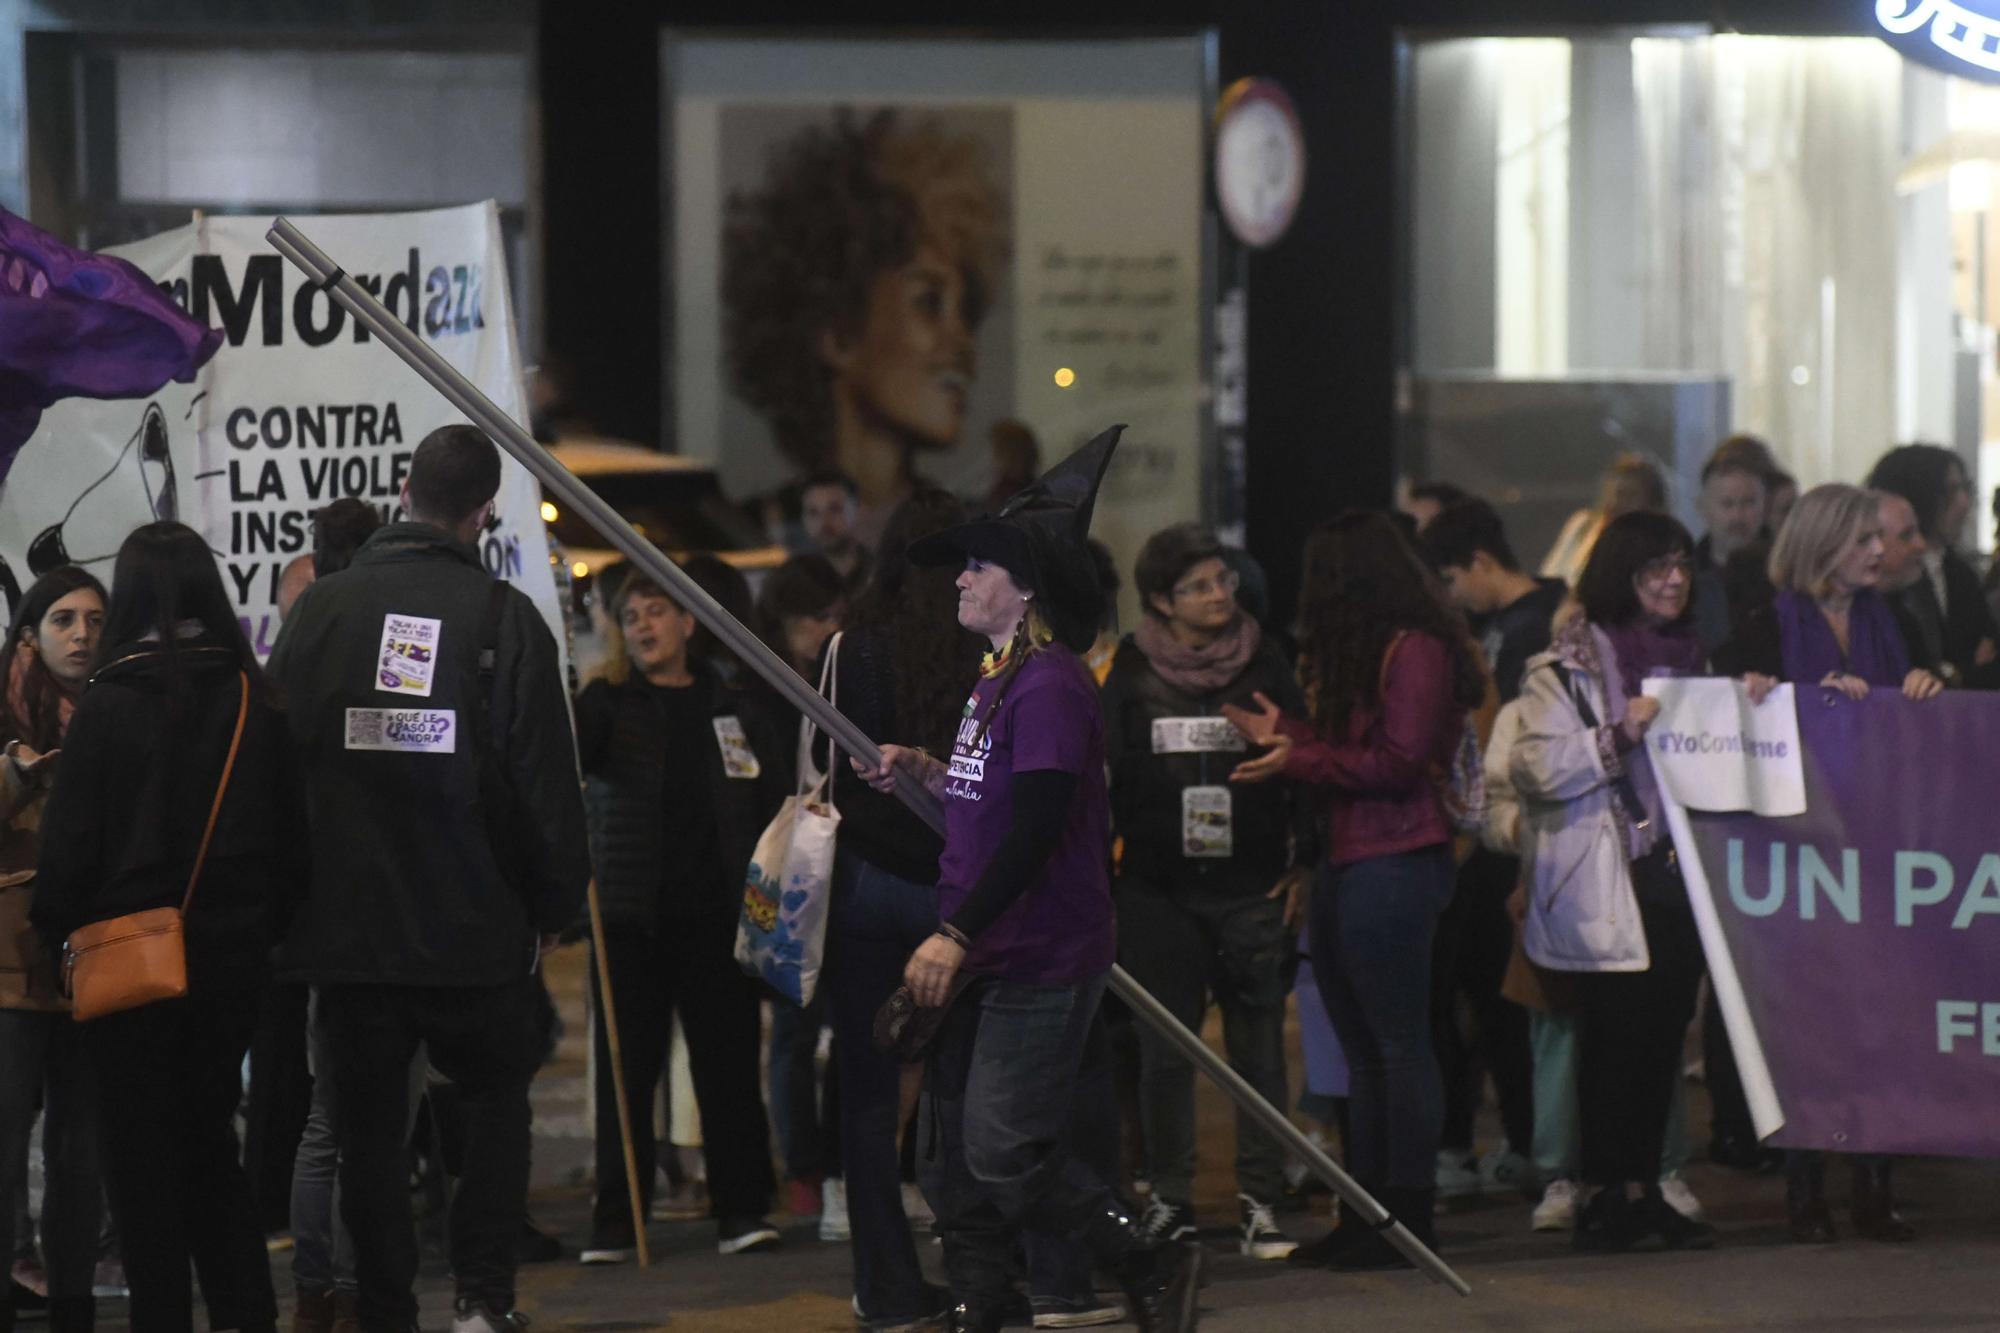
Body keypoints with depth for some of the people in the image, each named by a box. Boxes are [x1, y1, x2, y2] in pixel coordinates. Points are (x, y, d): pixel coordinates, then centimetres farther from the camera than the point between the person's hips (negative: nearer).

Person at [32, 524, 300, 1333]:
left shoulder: (110, 706, -12)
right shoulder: (253, 704, -1)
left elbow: (72, 840, -10)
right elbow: (290, 838, 4)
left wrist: (54, 931, 3)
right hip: (234, 955, 4)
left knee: (143, 1154, 5)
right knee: (212, 1144, 16)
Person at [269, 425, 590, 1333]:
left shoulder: (323, 608, -2)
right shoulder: (504, 618, -8)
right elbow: (546, 778, -7)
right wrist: (555, 903, 5)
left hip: (346, 924, 1)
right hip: (475, 921, -1)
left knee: (369, 1128, 7)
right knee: (495, 1102, 14)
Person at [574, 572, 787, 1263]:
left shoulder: (735, 713, 13)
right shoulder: (607, 704, 9)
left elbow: (773, 812, 14)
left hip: (717, 918, 1)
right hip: (632, 917, -1)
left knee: (729, 1064, 2)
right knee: (625, 1071, 0)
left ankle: (741, 1210, 9)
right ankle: (615, 1222, 4)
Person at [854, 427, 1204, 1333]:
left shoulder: (1049, 685, -16)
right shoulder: (999, 679, 16)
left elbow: (1035, 826, -24)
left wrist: (957, 934, -27)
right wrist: (927, 776, 13)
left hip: (1040, 959, -10)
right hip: (983, 960, 10)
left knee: (1003, 1157, -11)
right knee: (956, 1158, 10)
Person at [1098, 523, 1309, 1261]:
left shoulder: (1264, 665, 5)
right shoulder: (1132, 670, 4)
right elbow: (1103, 772, 8)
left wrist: (1302, 863, 1)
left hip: (1251, 887, 0)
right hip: (1158, 888, 0)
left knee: (1259, 1048, -2)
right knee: (1164, 1052, 3)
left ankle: (1260, 1203, 2)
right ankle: (1169, 1199, 12)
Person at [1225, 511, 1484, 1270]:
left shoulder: (1415, 651, -10)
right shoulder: (1365, 653, 19)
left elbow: (1398, 762, -15)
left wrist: (1299, 762, -10)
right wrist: (1281, 734, 17)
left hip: (1393, 862, -10)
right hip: (1347, 863, 10)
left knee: (1398, 1043, -6)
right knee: (1360, 1048, 11)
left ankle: (1410, 1214, -4)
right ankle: (1366, 1213, 14)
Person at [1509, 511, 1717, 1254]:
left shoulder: (1689, 656, 19)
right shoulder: (1569, 664, -2)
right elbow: (1536, 768, -13)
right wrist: (1619, 736, -18)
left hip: (1678, 871, 6)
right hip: (1605, 880, -6)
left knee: (1665, 1031, 5)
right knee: (1614, 1033, -6)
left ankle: (1641, 1187, 12)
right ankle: (1611, 1189, 0)